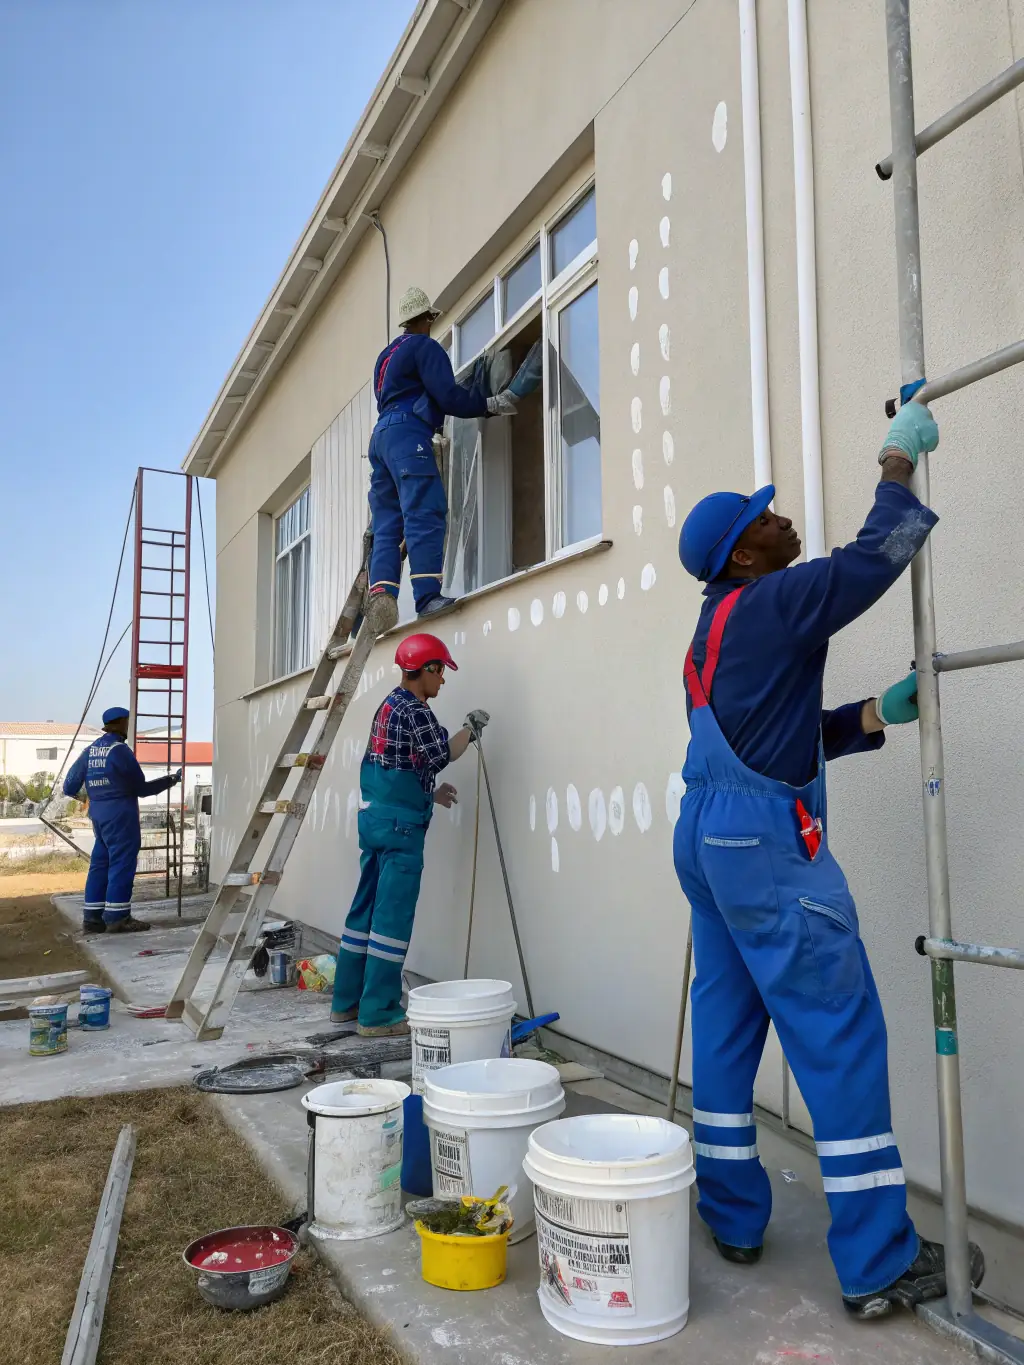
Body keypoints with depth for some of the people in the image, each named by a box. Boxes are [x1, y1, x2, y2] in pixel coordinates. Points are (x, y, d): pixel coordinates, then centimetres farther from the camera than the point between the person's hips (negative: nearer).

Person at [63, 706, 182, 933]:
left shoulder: (90, 750, 9)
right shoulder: (120, 750, -13)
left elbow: (70, 788, 10)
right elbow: (140, 788, -7)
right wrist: (171, 779, 3)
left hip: (98, 812, 8)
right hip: (120, 813, -8)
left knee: (100, 863, 12)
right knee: (121, 863, -2)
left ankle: (92, 917, 14)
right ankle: (117, 917, 0)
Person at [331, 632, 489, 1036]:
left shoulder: (389, 705, 17)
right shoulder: (415, 709, -12)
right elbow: (441, 756, -20)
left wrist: (429, 793, 22)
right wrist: (470, 729, -7)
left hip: (374, 817, 10)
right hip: (400, 824, -10)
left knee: (366, 908, 13)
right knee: (392, 916, -5)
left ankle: (347, 1001, 21)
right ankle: (379, 1014, 0)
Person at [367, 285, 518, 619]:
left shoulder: (387, 354, 29)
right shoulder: (425, 346, 3)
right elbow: (447, 396, -8)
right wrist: (491, 405, 1)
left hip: (381, 435, 9)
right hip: (408, 433, -9)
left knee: (387, 524, 2)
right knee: (425, 512, -19)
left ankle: (380, 594, -8)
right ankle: (427, 595, -30)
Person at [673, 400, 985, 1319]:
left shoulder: (715, 630, 17)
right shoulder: (771, 604, -10)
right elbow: (879, 556, -13)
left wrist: (879, 715, 9)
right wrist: (900, 463, 1)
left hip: (708, 837, 10)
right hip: (767, 841, -9)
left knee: (726, 1024, 12)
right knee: (841, 1035, -3)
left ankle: (733, 1219, 23)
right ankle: (879, 1263, 6)